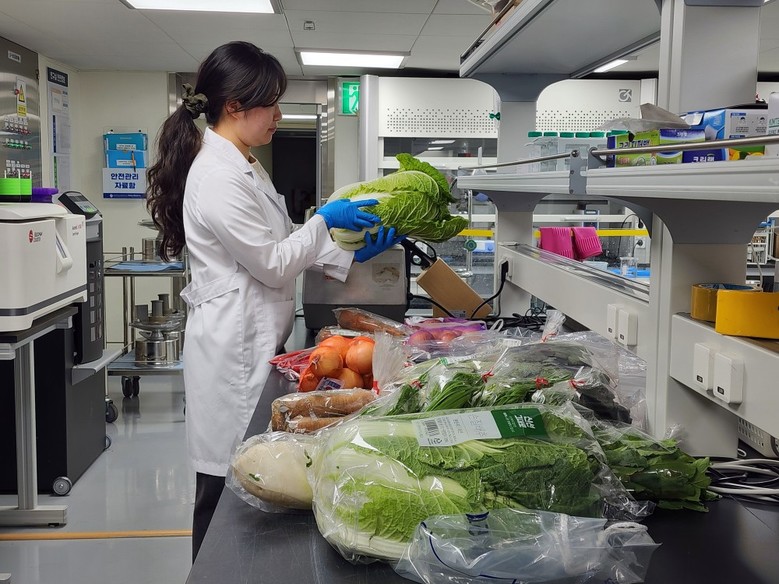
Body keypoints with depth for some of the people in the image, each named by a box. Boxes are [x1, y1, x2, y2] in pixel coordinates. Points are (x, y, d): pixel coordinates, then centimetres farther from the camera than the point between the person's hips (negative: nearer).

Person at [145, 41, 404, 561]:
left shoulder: (246, 167, 12)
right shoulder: (218, 177, -20)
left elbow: (279, 248, 12)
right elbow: (273, 264, -17)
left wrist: (351, 257, 4)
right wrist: (324, 220, -7)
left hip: (258, 339, 10)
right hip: (234, 346, -10)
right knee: (228, 488, 3)